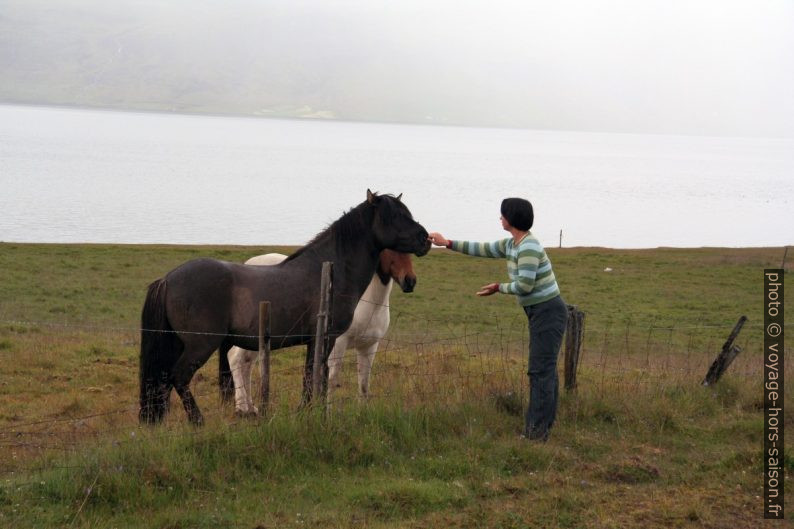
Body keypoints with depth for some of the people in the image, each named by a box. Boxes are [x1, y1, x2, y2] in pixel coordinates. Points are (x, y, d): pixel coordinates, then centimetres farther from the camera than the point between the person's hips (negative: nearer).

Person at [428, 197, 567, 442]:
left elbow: (524, 286, -25)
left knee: (540, 370, -8)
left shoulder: (528, 247, -21)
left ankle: (536, 431, -7)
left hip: (548, 312, -10)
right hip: (539, 312, 10)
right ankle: (543, 426, 20)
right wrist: (447, 243, 20)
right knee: (545, 369, 14)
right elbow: (483, 249, 19)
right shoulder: (511, 244, 9)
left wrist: (499, 288, -8)